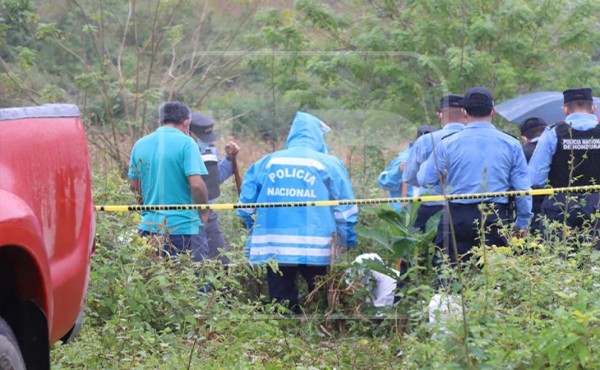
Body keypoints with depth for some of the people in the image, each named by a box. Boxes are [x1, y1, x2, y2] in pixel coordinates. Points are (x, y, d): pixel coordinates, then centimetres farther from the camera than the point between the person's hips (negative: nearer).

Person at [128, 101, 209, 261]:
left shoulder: (140, 145, 8)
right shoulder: (186, 143, -9)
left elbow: (134, 185, 16)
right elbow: (196, 184, -17)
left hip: (148, 227, 5)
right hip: (183, 228, -5)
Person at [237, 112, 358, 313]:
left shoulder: (266, 163, 9)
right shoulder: (329, 164, 2)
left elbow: (246, 206, 13)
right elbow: (345, 210, 5)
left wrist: (252, 238, 26)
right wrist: (348, 242, 16)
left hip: (273, 249, 2)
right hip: (315, 249, -2)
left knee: (281, 305, 7)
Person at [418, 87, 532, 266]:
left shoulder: (448, 144, 0)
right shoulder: (510, 144, 4)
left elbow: (425, 179, 1)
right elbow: (523, 187, 4)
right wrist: (522, 223, 14)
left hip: (456, 217, -1)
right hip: (495, 216, 1)